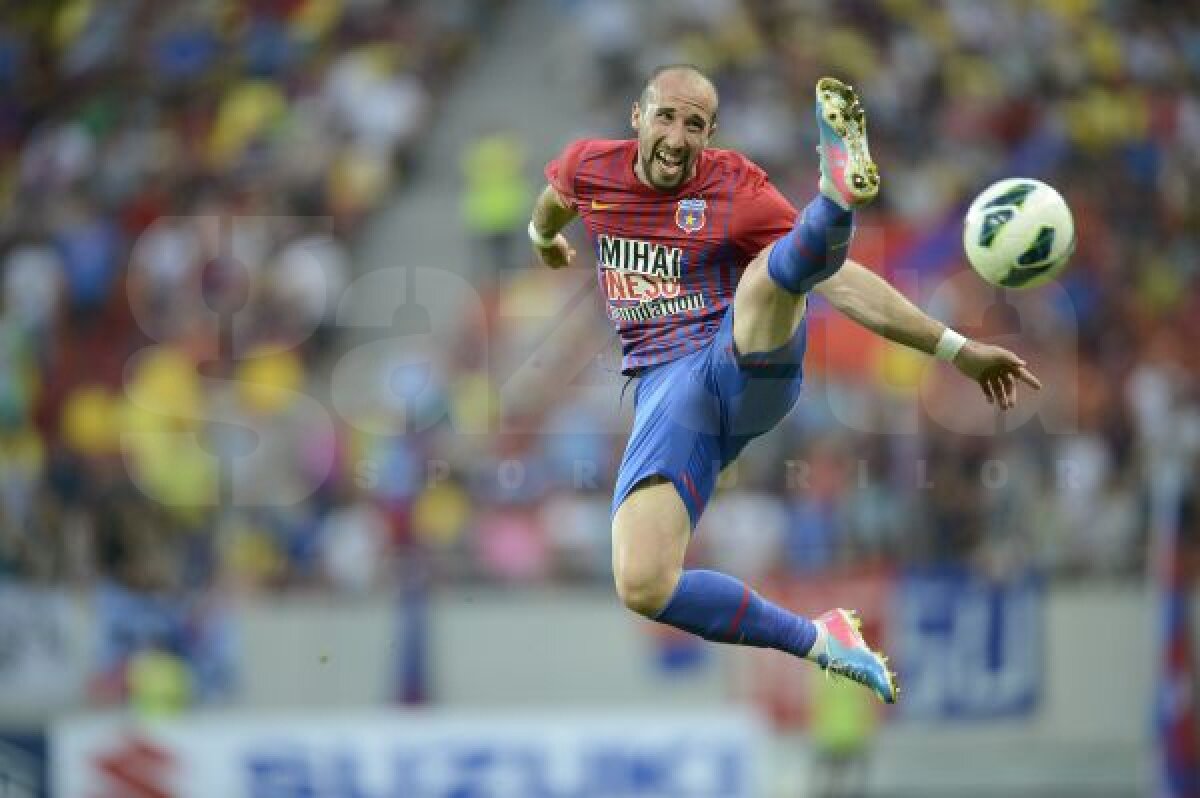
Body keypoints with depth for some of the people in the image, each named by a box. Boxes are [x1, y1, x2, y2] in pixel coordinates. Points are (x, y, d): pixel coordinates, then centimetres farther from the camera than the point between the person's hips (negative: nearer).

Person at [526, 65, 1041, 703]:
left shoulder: (736, 190, -3)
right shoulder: (589, 169, 7)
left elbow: (843, 282, -4)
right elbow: (552, 200, 34)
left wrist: (956, 349, -9)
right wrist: (544, 236, 56)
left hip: (751, 362, -2)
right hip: (667, 393, 2)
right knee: (642, 587, -22)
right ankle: (818, 642, -9)